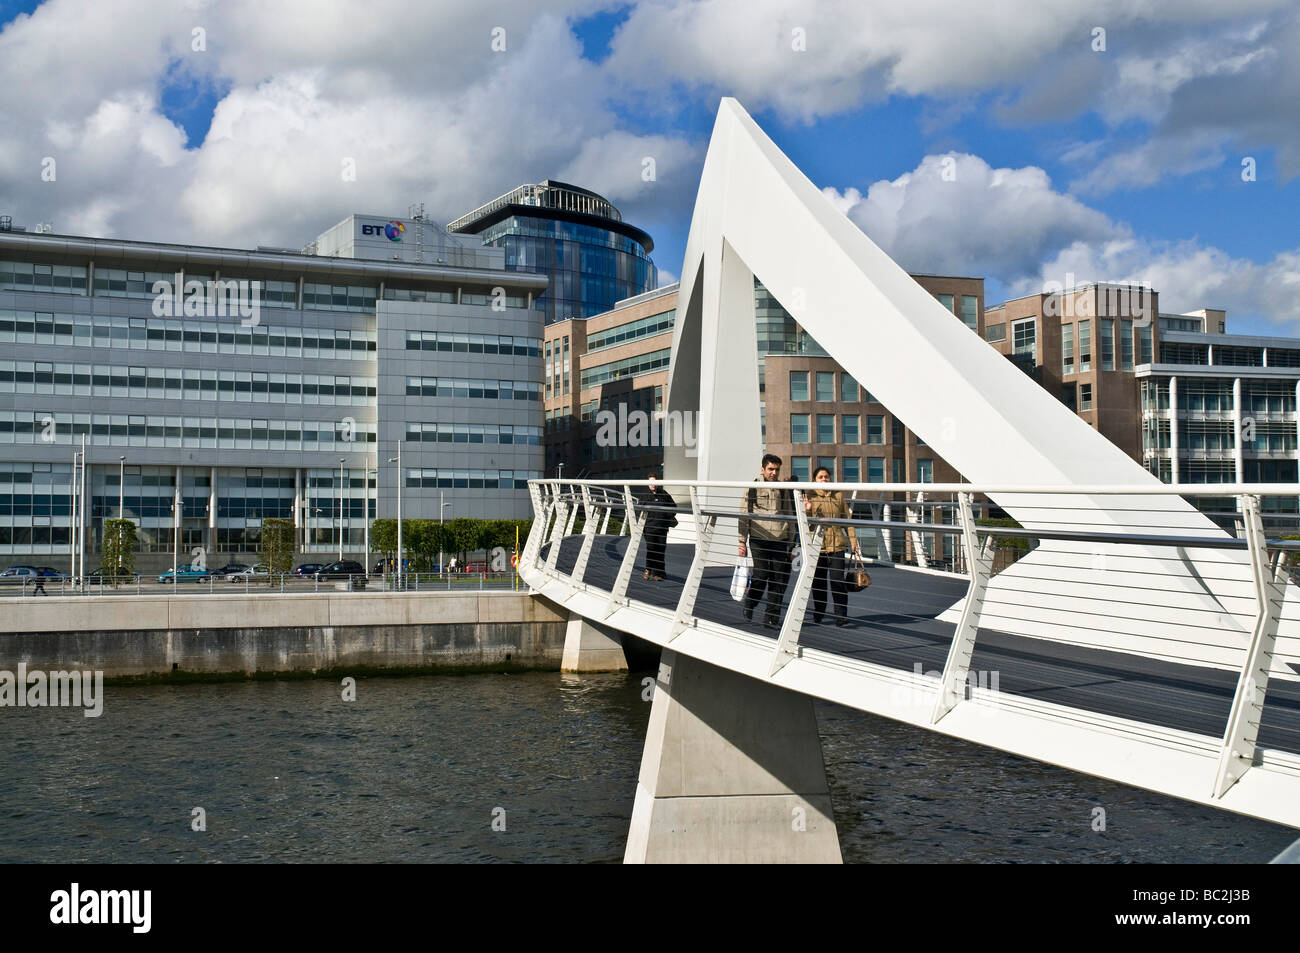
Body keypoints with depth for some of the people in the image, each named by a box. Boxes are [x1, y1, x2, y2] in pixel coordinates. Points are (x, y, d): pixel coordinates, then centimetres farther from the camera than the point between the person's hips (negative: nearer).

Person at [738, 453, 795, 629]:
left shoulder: (784, 489, 13)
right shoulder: (753, 488, 2)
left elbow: (789, 517, 20)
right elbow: (744, 516, 3)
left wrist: (790, 541, 16)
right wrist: (742, 542, -2)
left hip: (780, 541, 3)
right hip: (759, 539, -3)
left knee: (778, 579, -1)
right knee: (761, 575, -10)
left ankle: (771, 618, 7)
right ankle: (749, 604, 18)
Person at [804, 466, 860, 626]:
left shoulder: (838, 496, 10)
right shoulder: (810, 497, 5)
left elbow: (847, 520, 14)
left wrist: (853, 542, 8)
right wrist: (807, 511, -18)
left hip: (837, 544, 0)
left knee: (837, 580, -9)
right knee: (818, 582, 6)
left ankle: (841, 616, -5)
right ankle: (817, 617, 18)